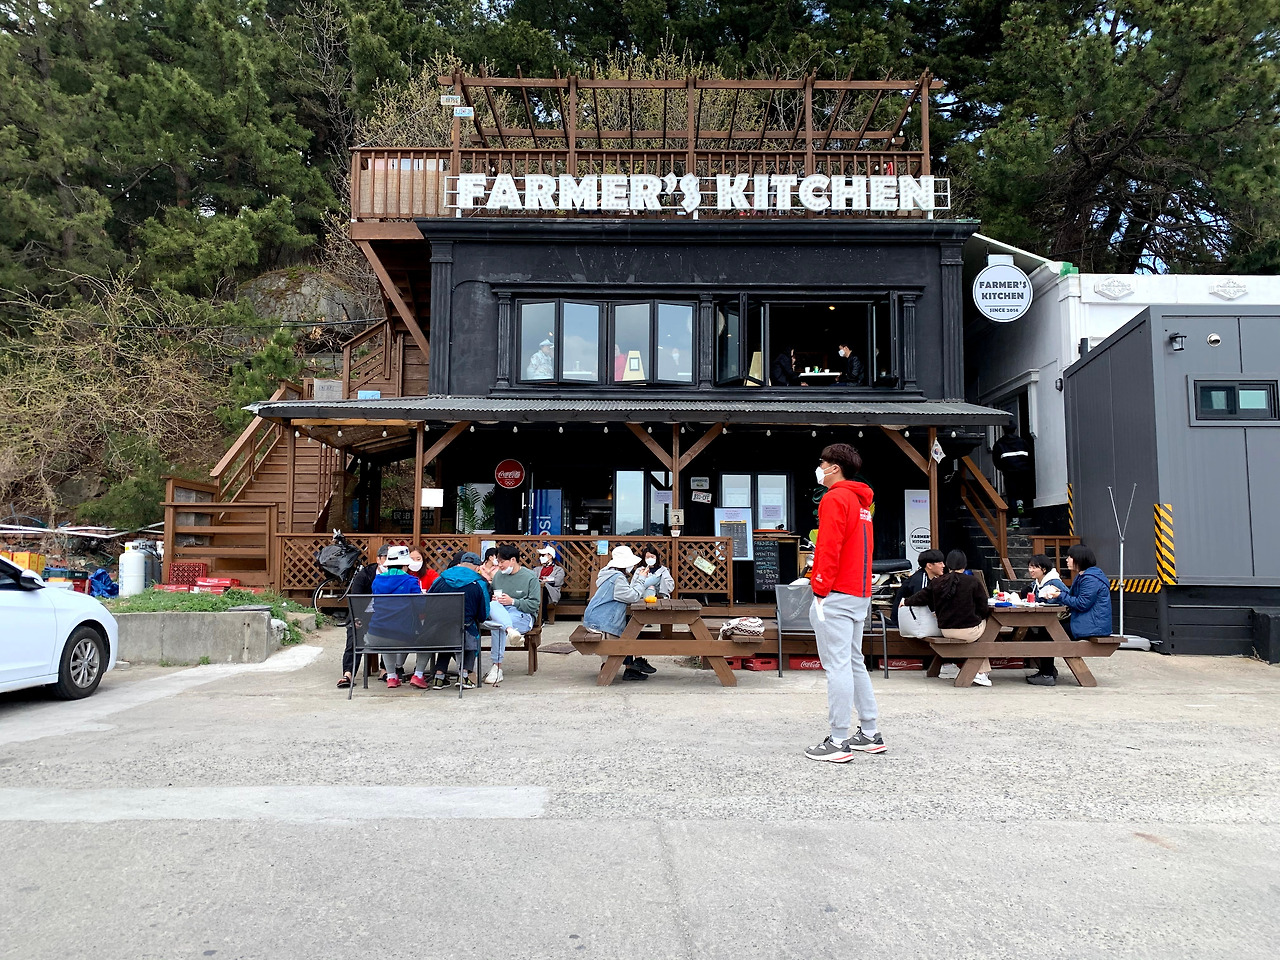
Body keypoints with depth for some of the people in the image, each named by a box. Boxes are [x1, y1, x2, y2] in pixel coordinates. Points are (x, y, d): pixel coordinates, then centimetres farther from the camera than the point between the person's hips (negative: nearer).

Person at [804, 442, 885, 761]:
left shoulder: (835, 498, -10)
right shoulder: (861, 500, 18)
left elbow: (829, 546, -18)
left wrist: (820, 588, -15)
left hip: (836, 594, -10)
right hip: (860, 594, 10)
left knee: (837, 665, -7)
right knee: (854, 662, 15)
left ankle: (838, 742, -4)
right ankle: (870, 734, 20)